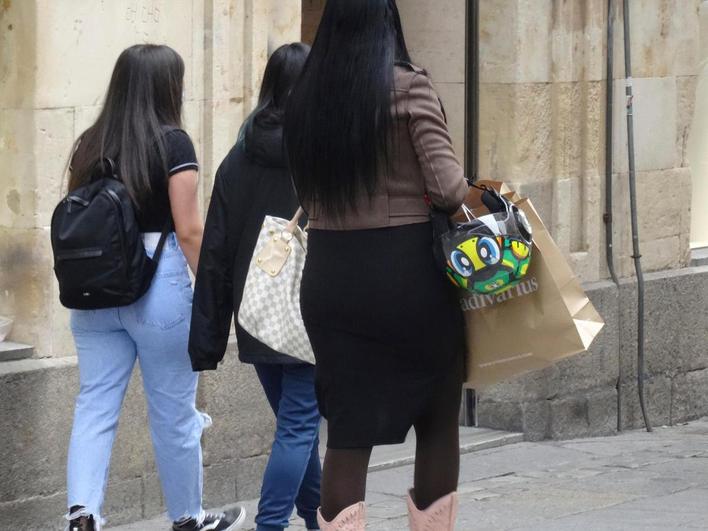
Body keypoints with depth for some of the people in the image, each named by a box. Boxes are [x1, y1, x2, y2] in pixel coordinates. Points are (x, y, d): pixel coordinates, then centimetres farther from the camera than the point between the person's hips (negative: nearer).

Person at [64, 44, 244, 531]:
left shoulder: (90, 144, 7)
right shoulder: (172, 142, -8)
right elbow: (189, 230, -11)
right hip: (159, 283, -5)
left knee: (95, 404, 5)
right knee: (174, 409, 8)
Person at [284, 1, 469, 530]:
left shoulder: (306, 96, 7)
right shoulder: (408, 85, -8)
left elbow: (309, 191, 10)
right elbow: (448, 187, -14)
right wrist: (471, 194, 6)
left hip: (328, 273, 4)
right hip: (406, 270, -4)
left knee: (348, 435, 7)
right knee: (438, 423, 12)